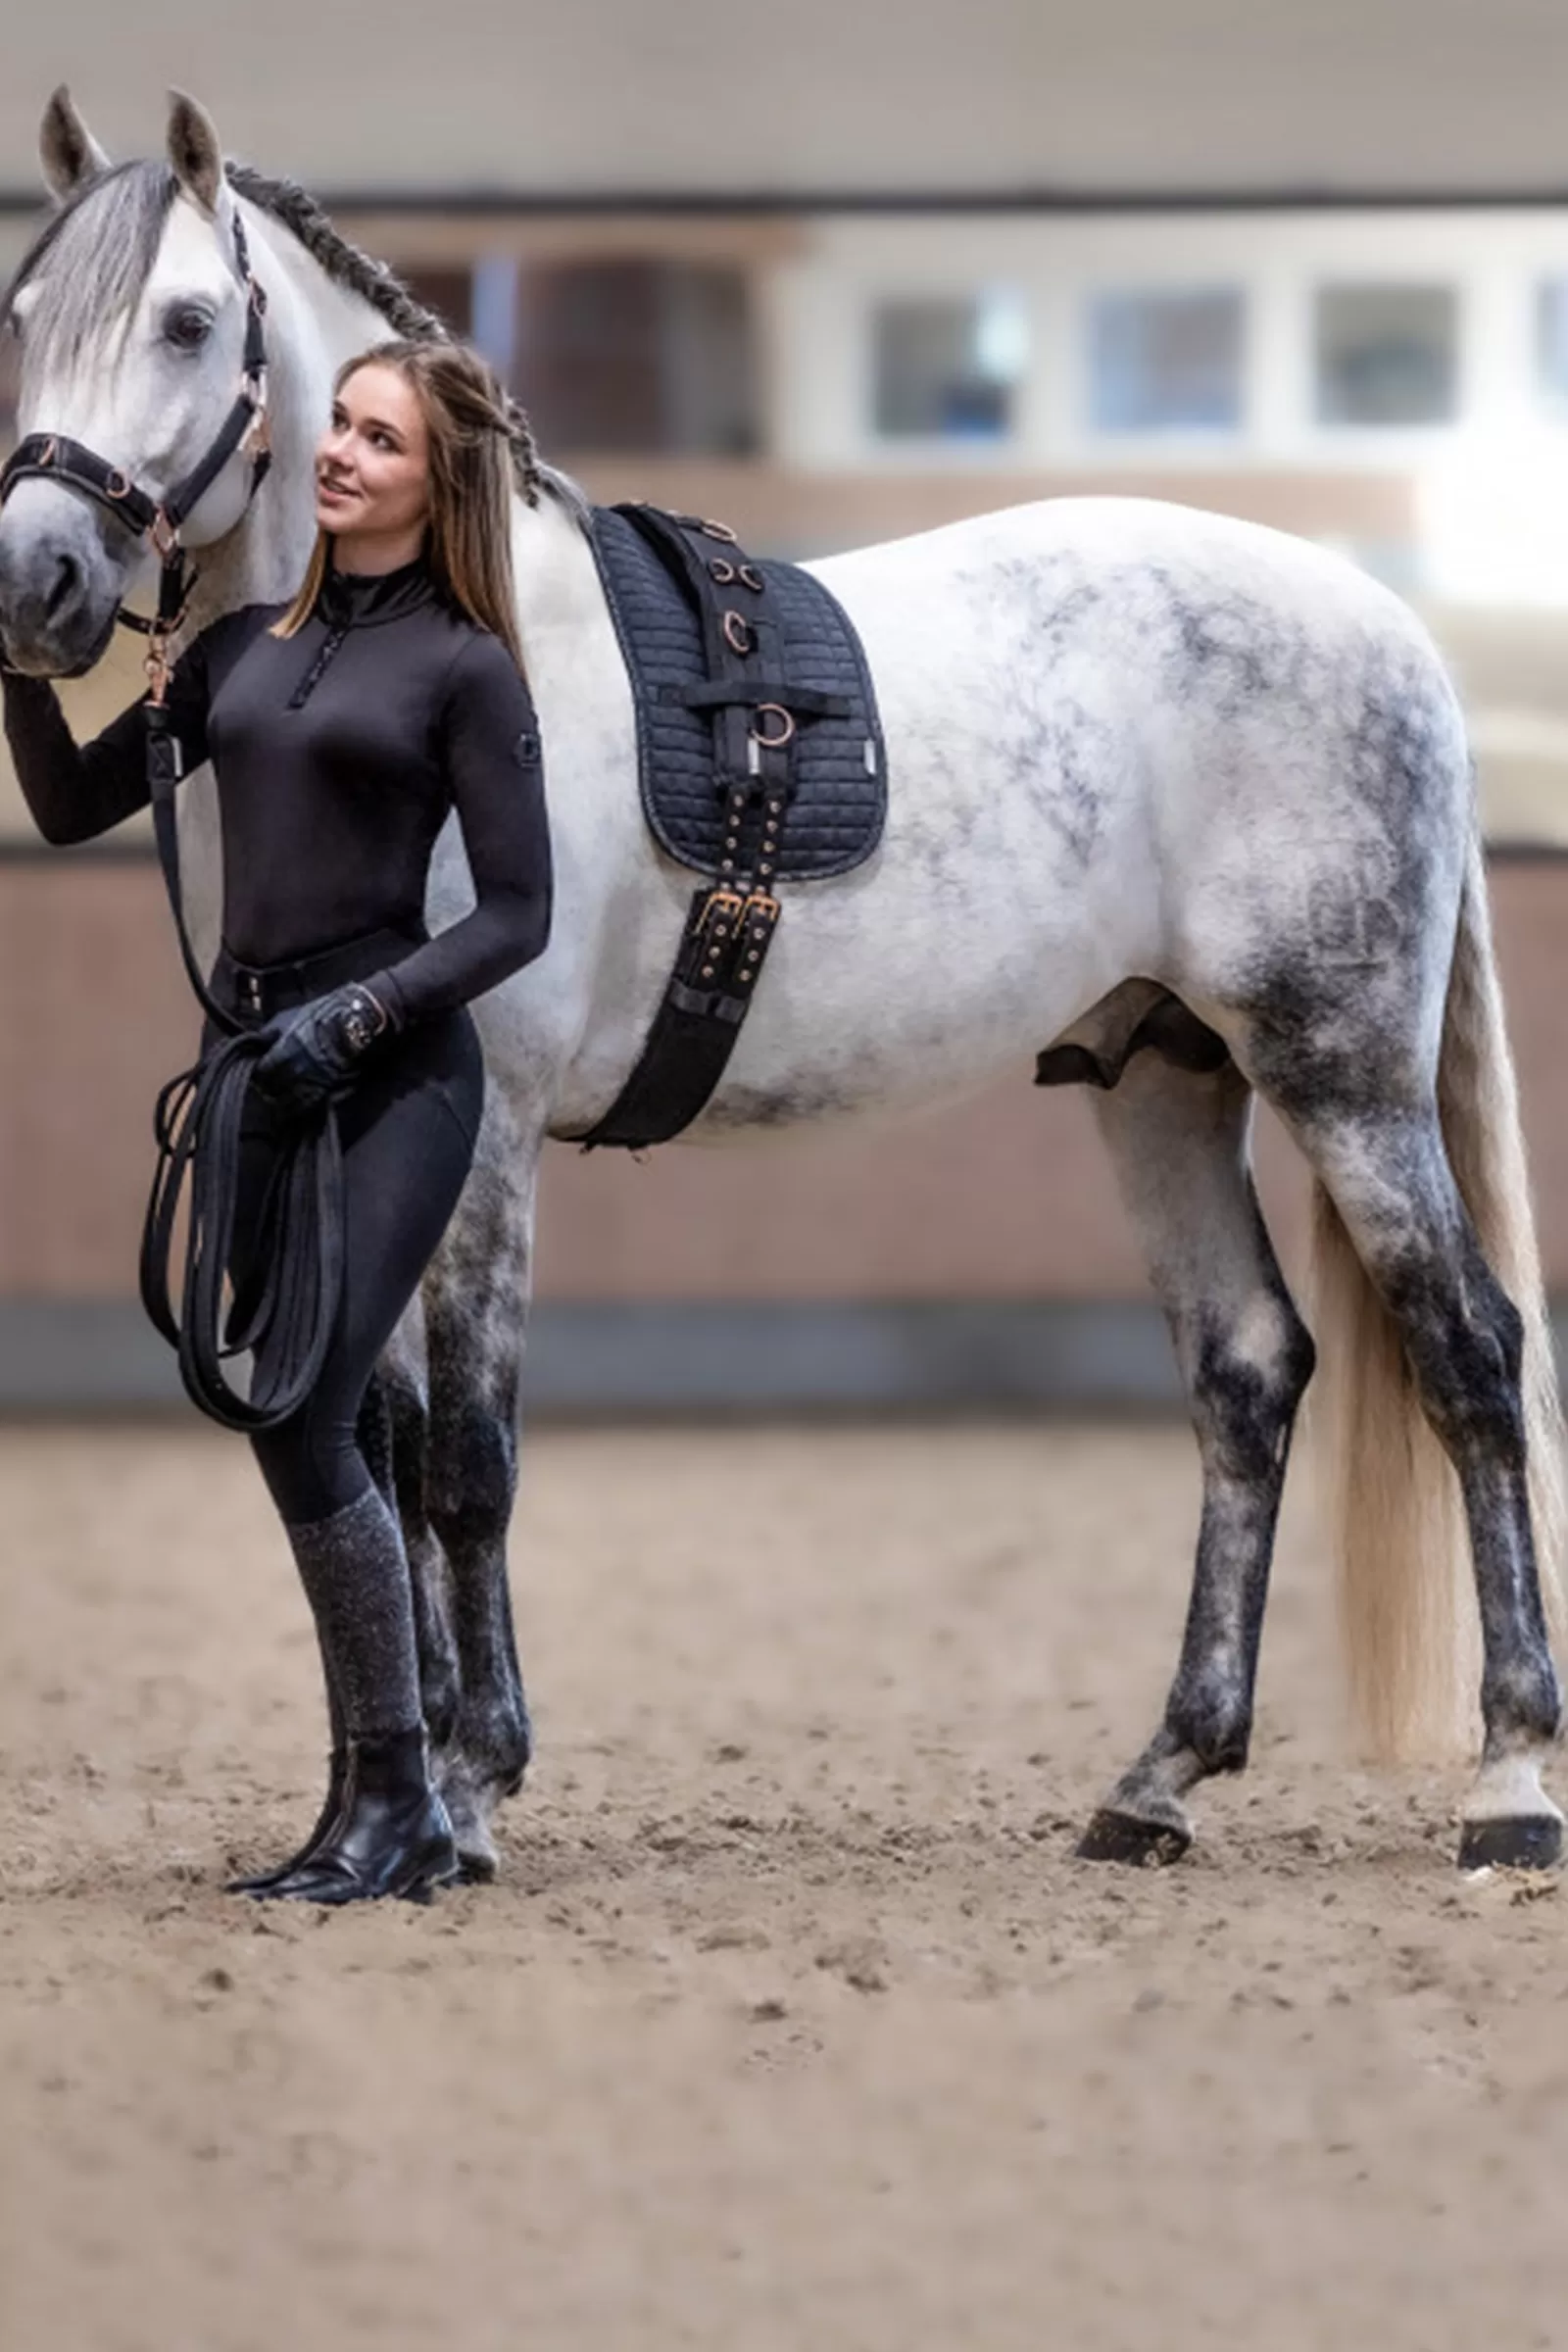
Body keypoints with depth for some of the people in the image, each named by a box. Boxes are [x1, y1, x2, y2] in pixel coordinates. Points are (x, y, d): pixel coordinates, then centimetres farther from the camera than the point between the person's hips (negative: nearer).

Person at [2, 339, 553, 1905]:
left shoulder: (462, 670, -4)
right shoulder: (244, 648, 13)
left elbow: (515, 913, -7)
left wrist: (350, 1018, -18)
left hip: (392, 1075, -6)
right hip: (260, 1072, 6)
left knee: (302, 1423, -14)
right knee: (309, 1434, 7)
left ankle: (393, 1799, -5)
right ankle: (380, 1809, 14)